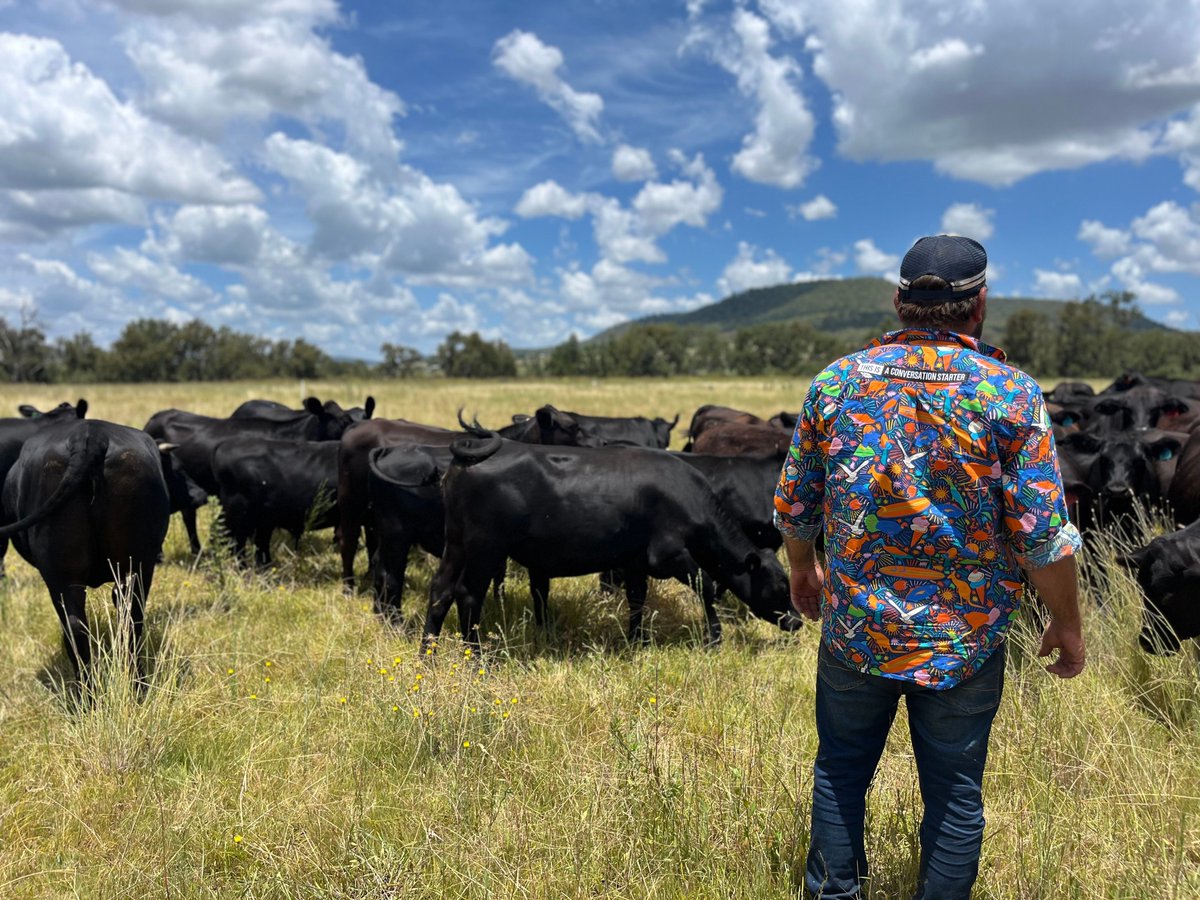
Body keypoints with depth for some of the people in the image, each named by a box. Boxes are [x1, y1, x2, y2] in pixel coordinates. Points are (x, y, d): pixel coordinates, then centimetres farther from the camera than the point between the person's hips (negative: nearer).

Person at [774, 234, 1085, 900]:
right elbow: (1043, 536, -12)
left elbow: (794, 507, 2)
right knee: (955, 791, 16)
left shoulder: (835, 382, -5)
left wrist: (803, 569, 20)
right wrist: (1066, 625, 3)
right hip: (965, 641, -2)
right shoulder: (1012, 395, -12)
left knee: (840, 769, 20)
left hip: (853, 627, 2)